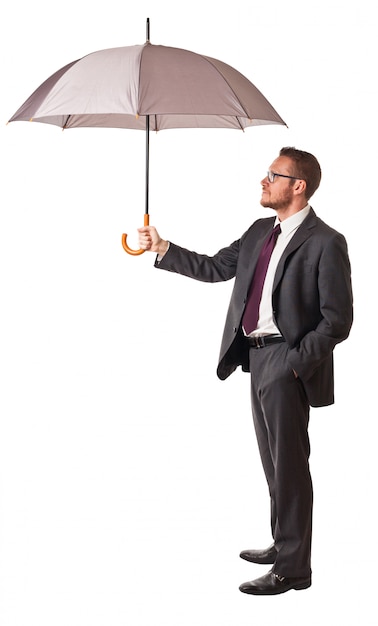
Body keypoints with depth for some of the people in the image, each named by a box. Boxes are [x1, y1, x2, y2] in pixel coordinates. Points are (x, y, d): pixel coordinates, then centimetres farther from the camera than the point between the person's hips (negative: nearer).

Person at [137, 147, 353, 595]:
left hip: (288, 361, -8)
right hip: (256, 354, 8)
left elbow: (336, 320, -14)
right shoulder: (260, 232, 12)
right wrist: (163, 249, 8)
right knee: (274, 459, 19)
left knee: (289, 463, -3)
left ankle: (293, 568, 6)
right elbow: (214, 268, 17)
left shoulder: (324, 243, -13)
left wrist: (295, 364, -18)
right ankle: (282, 544, 33)